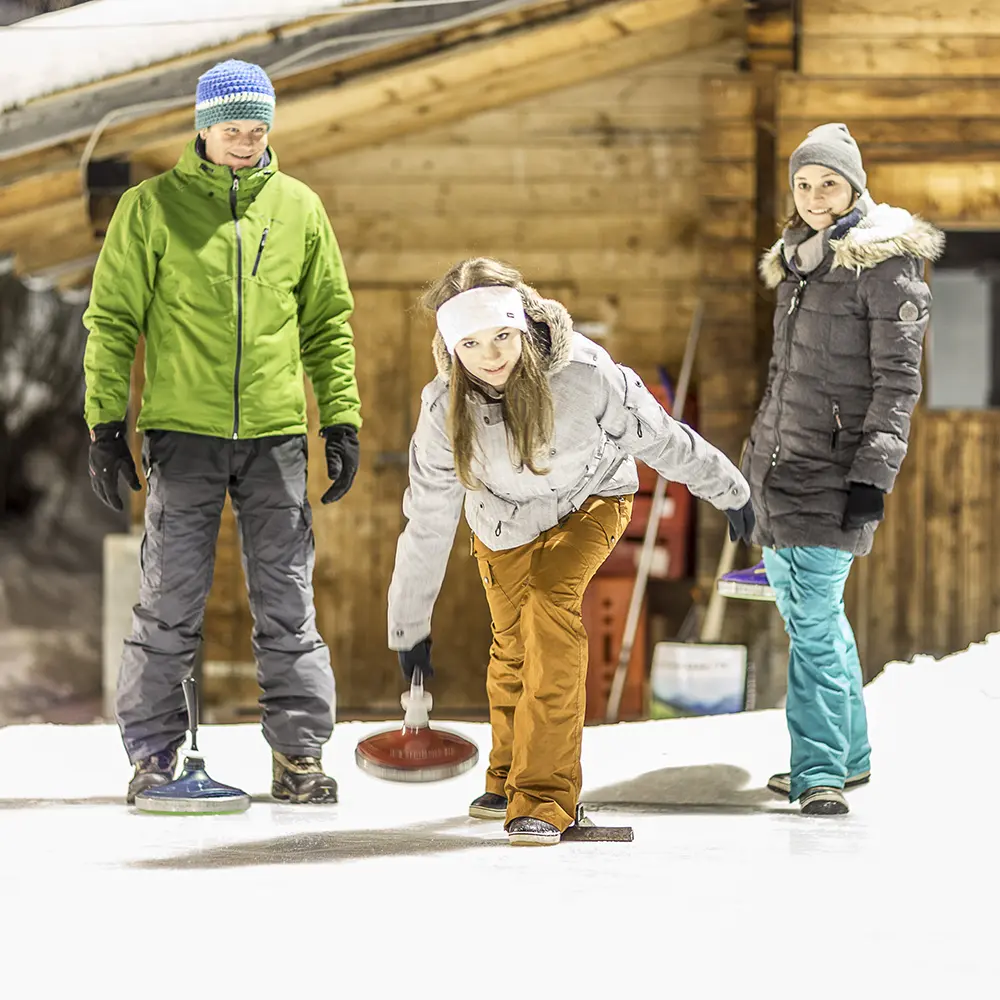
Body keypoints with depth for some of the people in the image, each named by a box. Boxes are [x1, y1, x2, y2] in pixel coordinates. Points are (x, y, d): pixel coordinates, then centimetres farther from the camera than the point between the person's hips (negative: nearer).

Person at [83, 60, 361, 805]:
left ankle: (300, 751, 8)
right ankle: (153, 751, 7)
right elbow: (113, 319, 4)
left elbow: (330, 322, 15)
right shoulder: (152, 207, 2)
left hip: (276, 433, 2)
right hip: (183, 431, -2)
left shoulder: (299, 208, 9)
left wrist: (342, 419, 8)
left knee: (288, 599, 2)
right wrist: (106, 422, -3)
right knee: (171, 601, -1)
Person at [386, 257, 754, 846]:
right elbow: (427, 525, -16)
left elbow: (660, 438, -17)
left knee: (550, 605, -24)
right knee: (513, 643, 6)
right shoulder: (446, 412, -27)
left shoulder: (585, 373, -34)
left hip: (589, 500, -3)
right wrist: (410, 627, -9)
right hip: (503, 519, 3)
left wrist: (728, 490, -2)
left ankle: (544, 797, -22)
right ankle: (507, 781, 36)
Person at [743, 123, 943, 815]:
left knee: (814, 617, -13)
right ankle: (848, 755, 25)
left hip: (834, 469, -8)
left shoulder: (886, 263, -9)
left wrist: (873, 475, -20)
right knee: (806, 612, 14)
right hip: (778, 464, 8)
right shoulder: (800, 261, 15)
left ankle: (819, 773, -11)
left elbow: (899, 379, -13)